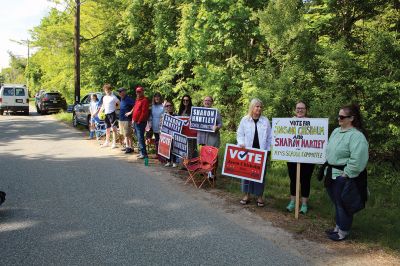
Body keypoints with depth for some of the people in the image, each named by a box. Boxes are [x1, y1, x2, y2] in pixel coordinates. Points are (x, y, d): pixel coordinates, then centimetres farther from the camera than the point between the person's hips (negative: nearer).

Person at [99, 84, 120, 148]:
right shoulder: (104, 97, 14)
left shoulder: (113, 97, -8)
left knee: (114, 128, -8)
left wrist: (115, 108, -15)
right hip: (106, 114, 8)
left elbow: (119, 104, -8)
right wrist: (100, 111, 15)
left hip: (112, 114, -8)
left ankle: (114, 143, -6)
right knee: (107, 129, 16)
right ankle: (107, 142, 27)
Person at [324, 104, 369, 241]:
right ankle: (338, 226, 35)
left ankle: (343, 231, 19)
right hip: (332, 174, 8)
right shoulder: (336, 131, 9)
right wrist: (328, 168, 14)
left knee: (343, 204, 4)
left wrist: (347, 174, -21)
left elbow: (357, 159, -25)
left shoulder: (356, 136, -18)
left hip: (344, 176, -8)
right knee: (336, 203, 19)